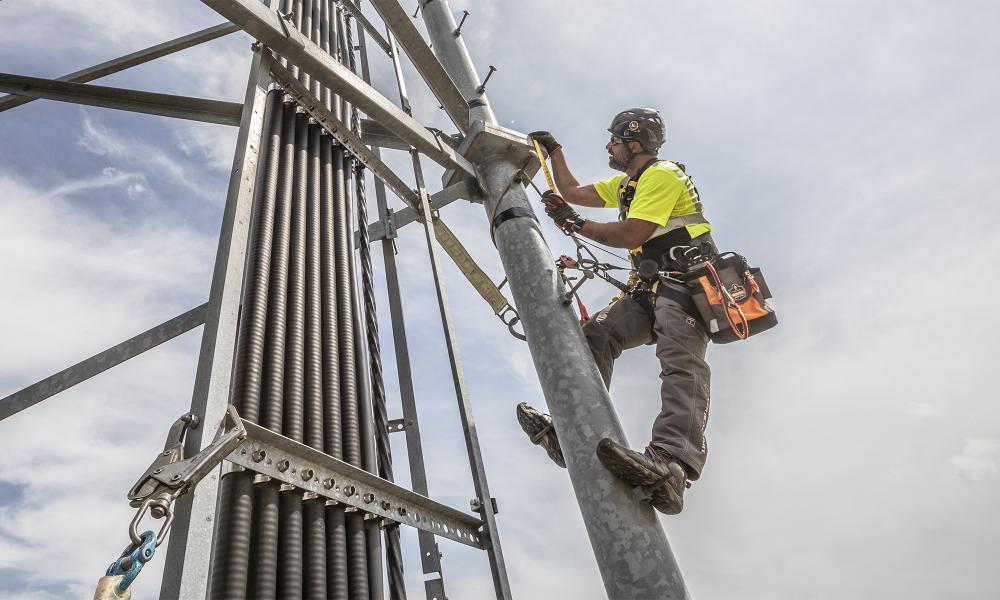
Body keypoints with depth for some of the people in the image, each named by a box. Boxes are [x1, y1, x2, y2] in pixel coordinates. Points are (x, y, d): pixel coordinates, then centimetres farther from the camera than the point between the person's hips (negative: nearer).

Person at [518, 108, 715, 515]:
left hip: (687, 280, -9)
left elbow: (630, 235, -12)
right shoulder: (626, 183, 30)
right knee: (597, 332, -14)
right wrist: (554, 150, 38)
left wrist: (574, 223, -3)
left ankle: (672, 463, -54)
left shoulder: (662, 175, -2)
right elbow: (573, 192, 36)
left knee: (680, 361, -30)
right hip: (653, 289, 9)